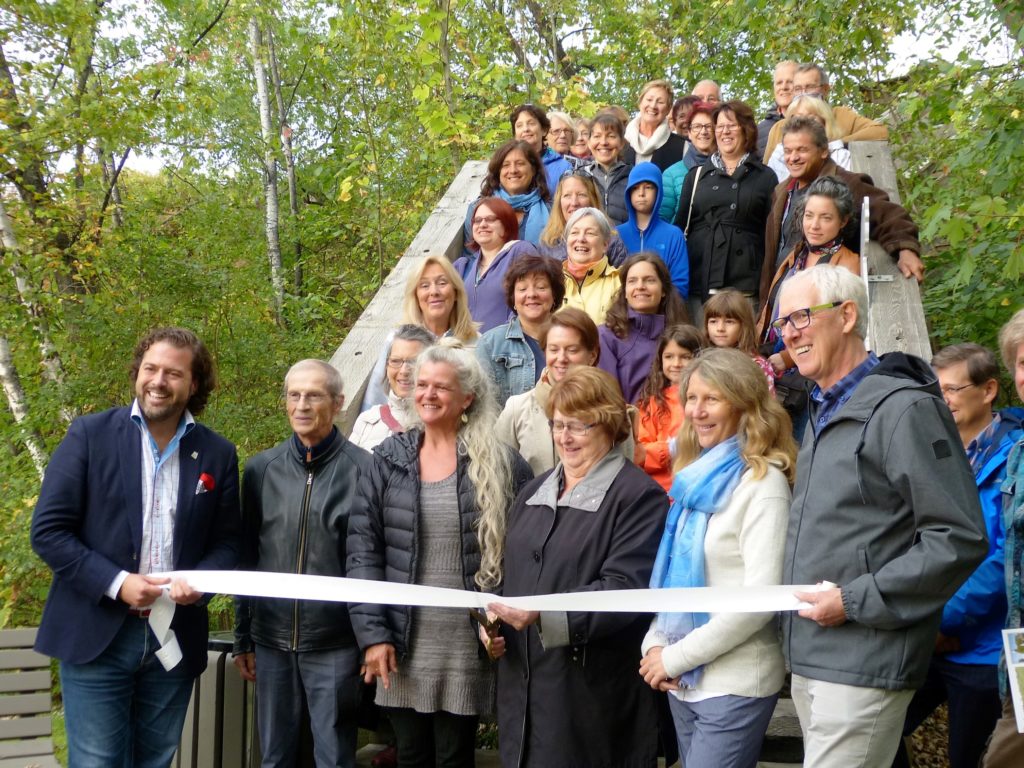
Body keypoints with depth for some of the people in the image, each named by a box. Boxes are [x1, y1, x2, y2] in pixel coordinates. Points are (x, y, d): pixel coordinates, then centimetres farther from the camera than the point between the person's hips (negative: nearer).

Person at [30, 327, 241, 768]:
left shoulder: (217, 454, 4)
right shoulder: (89, 435, -3)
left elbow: (226, 542, 9)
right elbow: (48, 530, -6)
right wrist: (116, 583, -16)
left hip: (175, 640, 3)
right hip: (96, 636, -3)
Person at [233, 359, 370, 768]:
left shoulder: (363, 470, -6)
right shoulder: (261, 469, 5)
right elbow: (247, 558, 10)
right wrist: (242, 638, 10)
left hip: (335, 645, -3)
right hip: (271, 641, 3)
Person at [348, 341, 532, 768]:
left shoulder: (501, 464, -2)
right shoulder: (388, 459, 3)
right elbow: (362, 549, 0)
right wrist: (372, 633, -6)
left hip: (468, 646, -2)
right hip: (404, 644, 2)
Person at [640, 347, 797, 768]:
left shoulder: (763, 482, -12)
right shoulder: (696, 477, 10)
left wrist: (677, 656, -16)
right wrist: (655, 643, -2)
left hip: (734, 684, -7)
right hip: (684, 680, 7)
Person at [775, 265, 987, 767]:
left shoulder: (904, 408, -11)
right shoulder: (823, 414, 17)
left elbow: (959, 539, -17)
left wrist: (855, 601, -17)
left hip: (864, 667, -8)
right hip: (808, 658, 8)